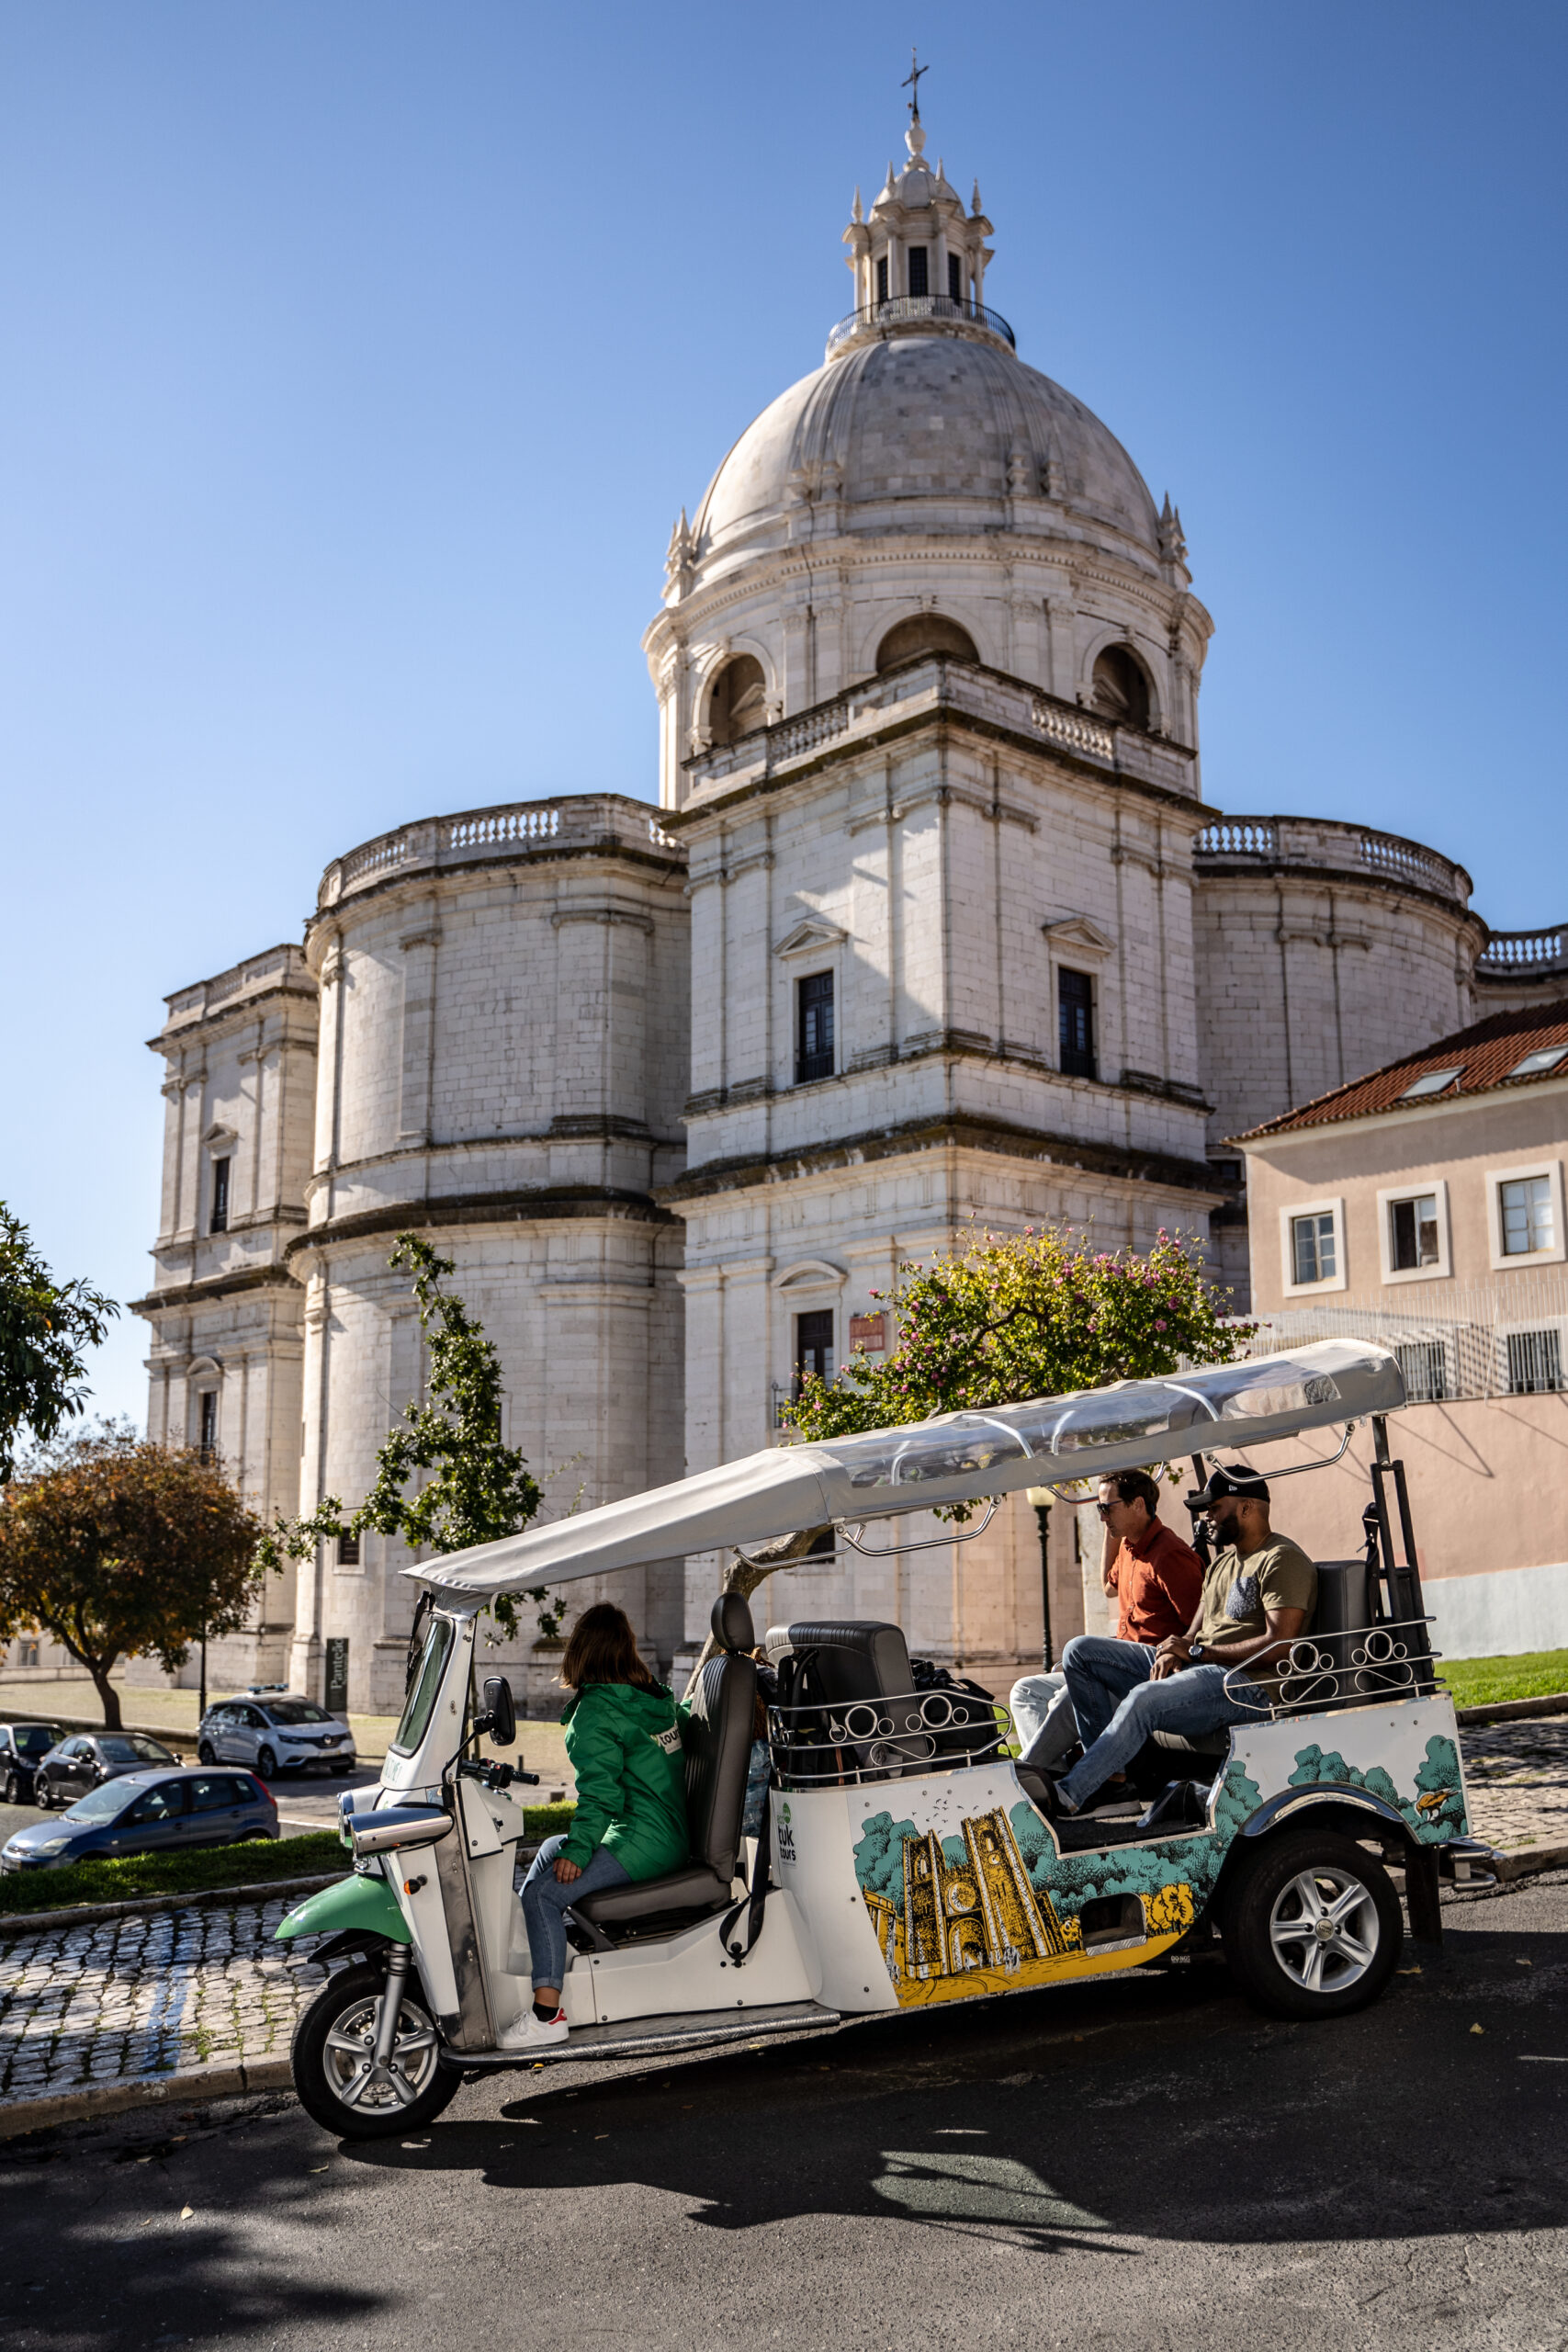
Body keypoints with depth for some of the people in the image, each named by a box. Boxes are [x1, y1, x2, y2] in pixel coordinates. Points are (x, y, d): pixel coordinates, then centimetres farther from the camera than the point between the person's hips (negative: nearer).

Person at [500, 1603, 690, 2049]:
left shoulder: (596, 1710, -13)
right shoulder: (655, 1695, 11)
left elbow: (601, 1790, -18)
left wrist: (579, 1849, -14)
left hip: (644, 1839, -10)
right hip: (673, 1834, 10)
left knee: (543, 1893, -14)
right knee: (551, 1848, 22)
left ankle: (547, 2012, -19)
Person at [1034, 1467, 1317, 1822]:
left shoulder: (1283, 1560, -7)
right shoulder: (1221, 1561, 23)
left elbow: (1279, 1644, -18)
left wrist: (1197, 1651, -14)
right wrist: (1175, 1651, -4)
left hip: (1246, 1684, -10)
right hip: (1197, 1669, 10)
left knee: (1144, 1700, -37)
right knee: (1080, 1651, -1)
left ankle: (1067, 1795, -35)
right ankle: (1109, 1768, -9)